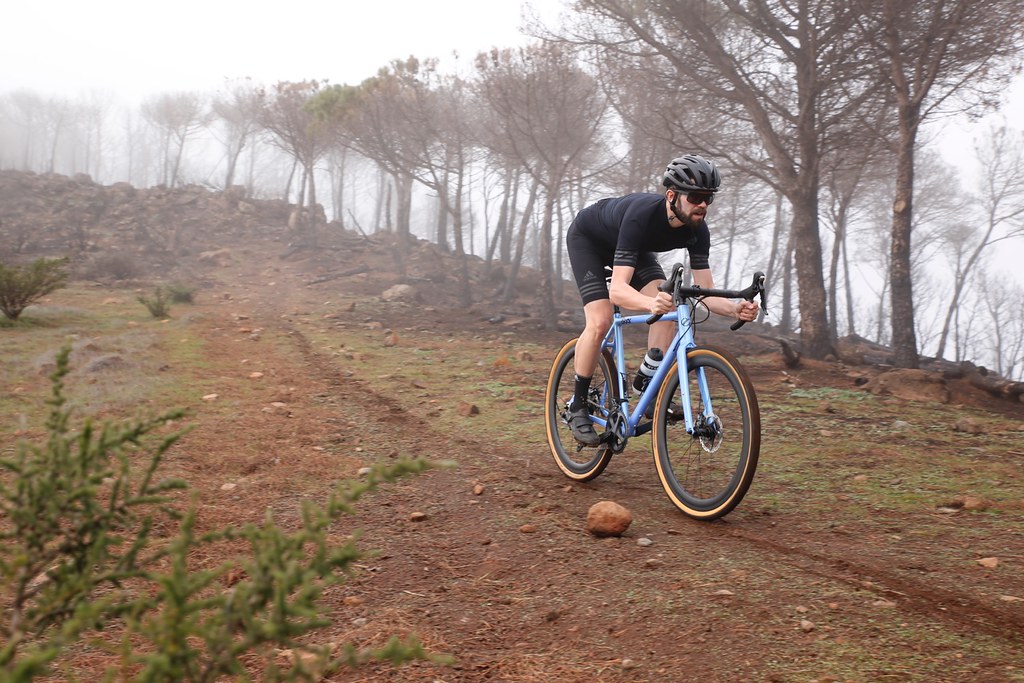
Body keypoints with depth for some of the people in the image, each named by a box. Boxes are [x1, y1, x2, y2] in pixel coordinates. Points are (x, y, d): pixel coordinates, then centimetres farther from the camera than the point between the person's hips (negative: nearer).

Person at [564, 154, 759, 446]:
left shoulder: (697, 230, -24)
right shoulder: (642, 215, -43)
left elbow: (706, 292, -24)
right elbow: (617, 289, -50)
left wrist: (735, 309, -45)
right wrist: (650, 303, -70)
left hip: (635, 247, 6)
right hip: (587, 239, -6)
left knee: (668, 306, -18)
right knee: (600, 321, -23)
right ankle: (578, 406, -5)